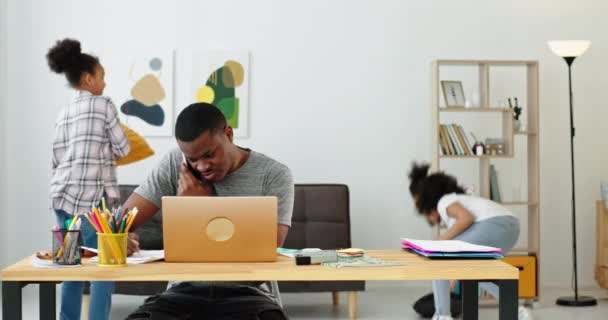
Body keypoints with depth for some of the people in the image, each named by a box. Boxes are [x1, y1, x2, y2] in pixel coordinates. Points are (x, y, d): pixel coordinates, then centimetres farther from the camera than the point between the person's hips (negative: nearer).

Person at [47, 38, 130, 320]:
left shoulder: (63, 114, 16)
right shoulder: (103, 104, -2)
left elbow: (57, 161, 14)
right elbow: (122, 149, 0)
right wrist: (108, 149, 21)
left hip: (62, 197, 7)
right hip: (90, 197, -7)